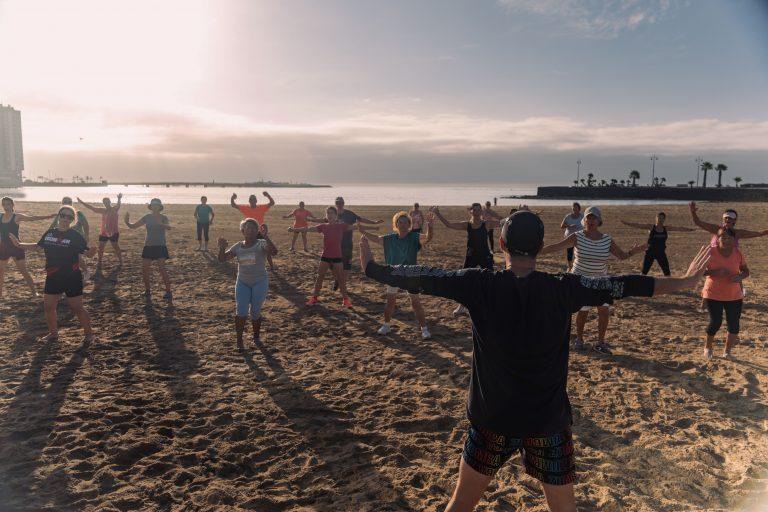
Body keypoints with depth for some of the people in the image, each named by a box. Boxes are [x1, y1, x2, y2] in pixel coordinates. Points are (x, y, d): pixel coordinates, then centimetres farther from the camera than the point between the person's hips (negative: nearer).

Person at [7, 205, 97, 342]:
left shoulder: (76, 235, -10)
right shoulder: (50, 232, 5)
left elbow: (85, 252, -12)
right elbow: (38, 246, 19)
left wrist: (90, 252, -35)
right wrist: (19, 244, 13)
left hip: (72, 278, -5)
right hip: (53, 278, 6)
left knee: (76, 308, 0)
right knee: (48, 307, 10)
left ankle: (89, 333, 16)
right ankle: (53, 333, 29)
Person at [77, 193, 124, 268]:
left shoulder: (115, 209, -4)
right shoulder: (103, 210, 8)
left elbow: (118, 205, -23)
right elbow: (92, 208, 12)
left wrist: (119, 199, -45)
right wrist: (82, 202, 10)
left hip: (114, 233, -5)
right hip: (103, 233, 5)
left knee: (116, 247, 0)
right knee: (100, 247, 8)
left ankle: (120, 261, 13)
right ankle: (99, 263, 20)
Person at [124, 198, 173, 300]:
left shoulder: (163, 218, -5)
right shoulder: (147, 217, 5)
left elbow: (168, 227, -26)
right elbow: (133, 226, 6)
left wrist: (160, 223, -45)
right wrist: (127, 222, -14)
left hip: (160, 246, -5)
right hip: (148, 246, 5)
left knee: (162, 269, -14)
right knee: (144, 269, 2)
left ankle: (168, 291, -7)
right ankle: (147, 291, 19)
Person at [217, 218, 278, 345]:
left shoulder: (261, 244, -10)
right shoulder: (238, 246, 2)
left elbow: (274, 252, -29)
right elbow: (222, 258, 0)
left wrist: (267, 239, -45)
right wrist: (222, 247, -19)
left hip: (260, 282, -3)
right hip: (242, 283, 3)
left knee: (255, 312, 6)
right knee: (241, 312, -4)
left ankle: (256, 336, 28)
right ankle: (239, 339, 9)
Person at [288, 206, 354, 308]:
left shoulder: (341, 226, -3)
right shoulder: (323, 226, 1)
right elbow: (309, 228, -5)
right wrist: (295, 229, -13)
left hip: (336, 256, -2)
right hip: (325, 256, 2)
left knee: (340, 278, 3)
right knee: (319, 276, 7)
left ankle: (345, 299, 15)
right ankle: (314, 297, 18)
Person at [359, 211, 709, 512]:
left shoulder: (479, 285, -13)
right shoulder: (563, 289, -11)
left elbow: (422, 279, -5)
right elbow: (623, 285, -1)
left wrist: (372, 269, 9)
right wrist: (684, 282, 12)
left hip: (492, 419, 0)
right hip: (548, 422, 0)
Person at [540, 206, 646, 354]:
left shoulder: (608, 240, -4)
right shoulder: (577, 237, -12)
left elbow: (622, 256, 0)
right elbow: (557, 246, -18)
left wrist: (633, 251, -21)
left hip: (601, 280, 3)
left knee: (604, 311, -4)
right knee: (583, 311, 2)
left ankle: (600, 342, 14)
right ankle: (579, 339, 25)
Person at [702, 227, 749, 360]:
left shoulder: (738, 253, 0)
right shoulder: (711, 252, -9)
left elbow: (746, 271, 9)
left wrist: (740, 276, -15)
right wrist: (715, 272, -25)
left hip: (734, 295, 3)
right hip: (713, 294, -3)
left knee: (734, 324, 2)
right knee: (716, 322, -5)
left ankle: (727, 351, 22)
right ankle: (708, 347, 21)